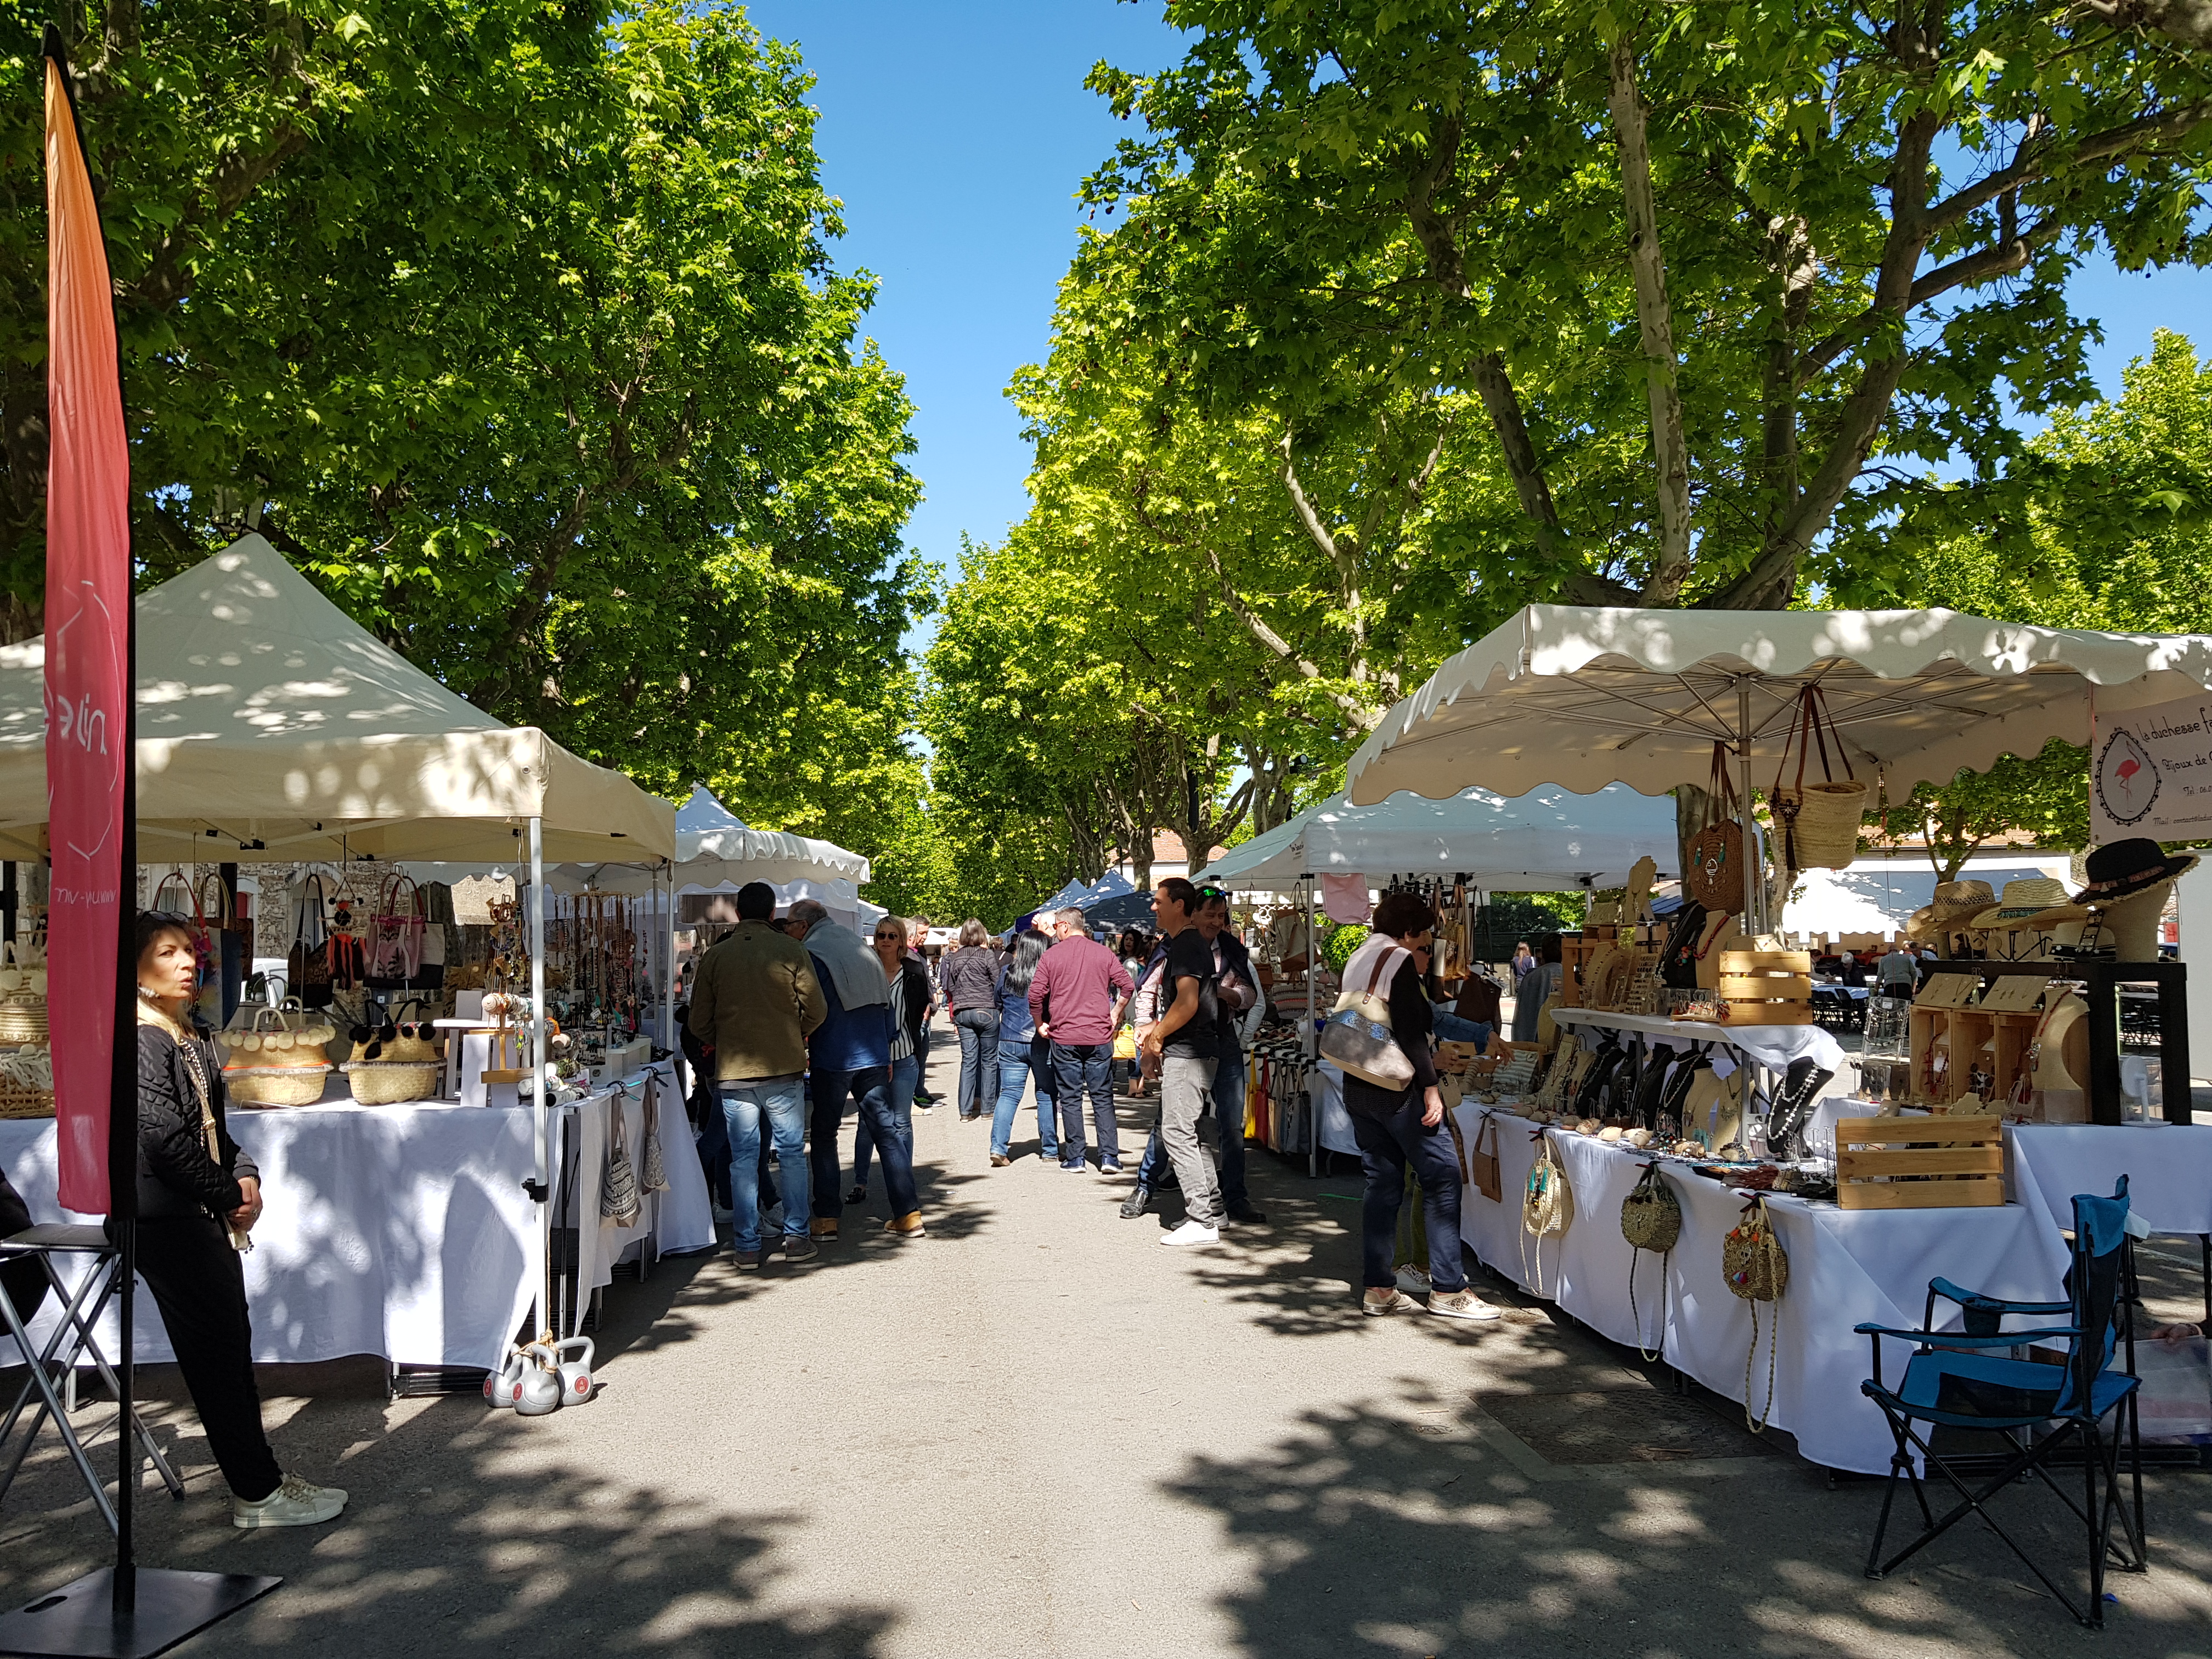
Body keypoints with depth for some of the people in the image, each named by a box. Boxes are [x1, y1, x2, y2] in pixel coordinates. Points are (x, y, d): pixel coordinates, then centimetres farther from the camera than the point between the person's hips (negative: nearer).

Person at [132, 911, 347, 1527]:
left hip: (207, 1218, 9)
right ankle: (259, 1494, 4)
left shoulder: (192, 1037, 14)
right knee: (217, 1351, -4)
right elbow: (165, 1140, -20)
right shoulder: (141, 1043, -16)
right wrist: (231, 1195, -9)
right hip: (167, 1218, -9)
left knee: (231, 1348, 12)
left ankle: (258, 1481, 20)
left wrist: (244, 1176, 3)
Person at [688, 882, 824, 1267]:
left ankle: (747, 1246, 10)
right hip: (784, 1069, -1)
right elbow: (817, 1011, -3)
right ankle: (796, 1238, 12)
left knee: (743, 1159, 7)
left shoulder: (715, 956, 0)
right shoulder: (791, 950, -4)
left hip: (733, 1072, 1)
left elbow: (698, 1024, 4)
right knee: (792, 1154, 10)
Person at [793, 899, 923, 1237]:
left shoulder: (811, 954, -7)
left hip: (832, 1061, -6)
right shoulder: (864, 950, 15)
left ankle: (826, 1218, 6)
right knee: (887, 1132, 6)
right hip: (875, 1058, 6)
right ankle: (908, 1213, 3)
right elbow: (886, 1007, 17)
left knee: (824, 1136, 6)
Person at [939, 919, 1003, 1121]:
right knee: (989, 1060, 6)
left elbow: (950, 988, 12)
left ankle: (965, 1110, 4)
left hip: (962, 1012, 4)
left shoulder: (954, 958, 7)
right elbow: (998, 983, -5)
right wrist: (998, 1006, 10)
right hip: (986, 1011, -4)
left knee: (968, 1060, 7)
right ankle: (987, 1107, 8)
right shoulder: (987, 955, -7)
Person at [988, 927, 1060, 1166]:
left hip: (1010, 1041, 3)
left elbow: (997, 1004, 18)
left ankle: (998, 1147, -7)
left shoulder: (1007, 973, 4)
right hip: (1042, 1041, -3)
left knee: (1009, 1094, 4)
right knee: (1047, 1096, 8)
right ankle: (1049, 1150, 15)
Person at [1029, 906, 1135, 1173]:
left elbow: (1036, 994, -7)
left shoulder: (1052, 955, -2)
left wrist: (1040, 1024, 7)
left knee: (1070, 1098, 7)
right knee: (1103, 1098, 7)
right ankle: (1109, 1156, 1)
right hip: (1100, 1037, 1)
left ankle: (1075, 1158, 8)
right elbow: (1127, 986, 0)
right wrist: (1115, 1015, 12)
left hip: (1064, 1038, -1)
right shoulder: (1104, 953, 3)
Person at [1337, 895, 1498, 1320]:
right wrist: (1430, 1087, -15)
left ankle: (1378, 1288, 11)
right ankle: (1448, 1289, -1)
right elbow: (1411, 1032, -17)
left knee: (1382, 1183, 11)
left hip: (1359, 1088, 9)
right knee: (1442, 1177, -2)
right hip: (1397, 1089, -9)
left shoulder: (1358, 960, 14)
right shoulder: (1399, 960, -11)